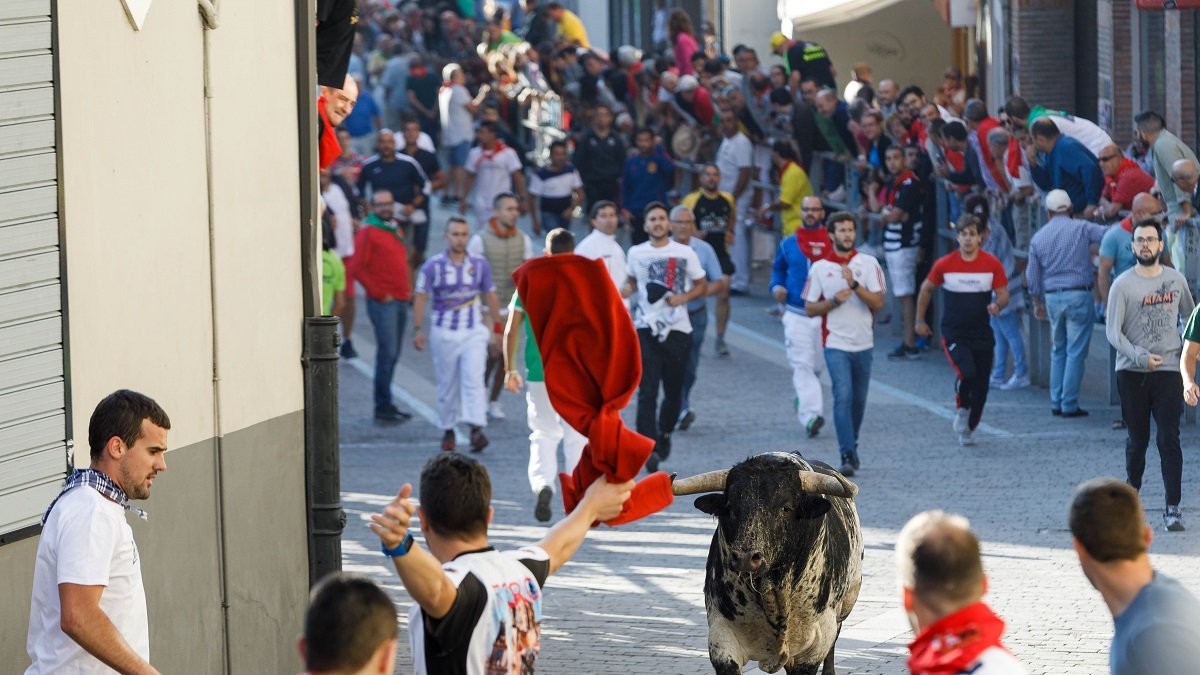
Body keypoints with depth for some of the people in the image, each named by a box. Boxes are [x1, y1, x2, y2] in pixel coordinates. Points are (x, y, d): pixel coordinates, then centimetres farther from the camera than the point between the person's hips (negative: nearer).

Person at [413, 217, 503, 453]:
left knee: (473, 379, -15)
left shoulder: (479, 264, 3)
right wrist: (418, 329, -11)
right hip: (444, 333, 0)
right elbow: (421, 298, -4)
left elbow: (490, 296, 12)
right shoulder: (433, 266, -3)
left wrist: (496, 327, 12)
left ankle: (476, 428, -23)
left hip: (474, 332, 0)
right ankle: (447, 431, 20)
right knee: (447, 385, 6)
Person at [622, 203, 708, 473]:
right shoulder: (636, 253, 6)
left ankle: (665, 434, 35)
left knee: (674, 392, 8)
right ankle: (648, 448, -18)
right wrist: (618, 294, 3)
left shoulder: (685, 253, 2)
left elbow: (702, 286, 10)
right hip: (646, 329, 0)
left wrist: (683, 297, -9)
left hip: (677, 329, 0)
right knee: (647, 391, -13)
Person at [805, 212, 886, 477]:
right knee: (843, 395, -16)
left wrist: (855, 285, -19)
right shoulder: (819, 268, 1)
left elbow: (878, 303, -6)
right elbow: (810, 309, 4)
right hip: (836, 343, -2)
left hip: (864, 343, 2)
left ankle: (851, 446, 30)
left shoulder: (868, 264, 2)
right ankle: (848, 455, -18)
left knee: (858, 399, 11)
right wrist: (834, 301, -13)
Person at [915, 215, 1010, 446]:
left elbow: (1003, 294, 3)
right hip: (953, 334, -2)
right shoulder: (945, 264, -5)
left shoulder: (992, 264, -3)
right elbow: (926, 289, 10)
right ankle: (961, 410, 3)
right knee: (967, 373, -25)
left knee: (981, 386, 4)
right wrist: (920, 320, 13)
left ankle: (968, 428, 25)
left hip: (982, 334, 2)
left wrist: (998, 305, -21)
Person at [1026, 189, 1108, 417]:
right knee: (1076, 352, -1)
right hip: (1078, 295, -4)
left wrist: (1038, 303, 25)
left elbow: (1032, 278, 13)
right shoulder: (1082, 229, -4)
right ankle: (1069, 405, -3)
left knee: (1058, 351, 16)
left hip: (1052, 297, 4)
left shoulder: (1038, 238, 8)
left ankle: (1056, 403, 14)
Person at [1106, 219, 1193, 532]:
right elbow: (1113, 331, -8)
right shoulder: (1122, 285, -4)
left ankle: (1173, 509, -9)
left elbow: (1190, 318, 21)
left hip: (1168, 369, 1)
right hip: (1131, 373, -1)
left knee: (1169, 439, -8)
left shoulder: (1176, 280, 6)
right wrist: (1139, 356, -21)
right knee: (1137, 439, 9)